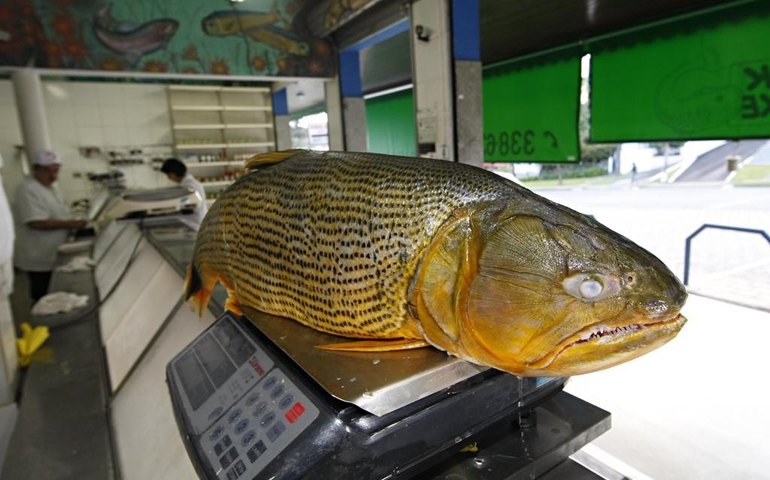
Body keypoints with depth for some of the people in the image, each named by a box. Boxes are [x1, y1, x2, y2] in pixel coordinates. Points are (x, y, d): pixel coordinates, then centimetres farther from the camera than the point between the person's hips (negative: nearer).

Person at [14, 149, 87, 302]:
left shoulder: (52, 186, 10)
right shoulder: (27, 190, -19)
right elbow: (37, 222, -27)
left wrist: (75, 222, 4)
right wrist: (71, 224, -27)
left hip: (55, 255, 9)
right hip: (40, 259, -9)